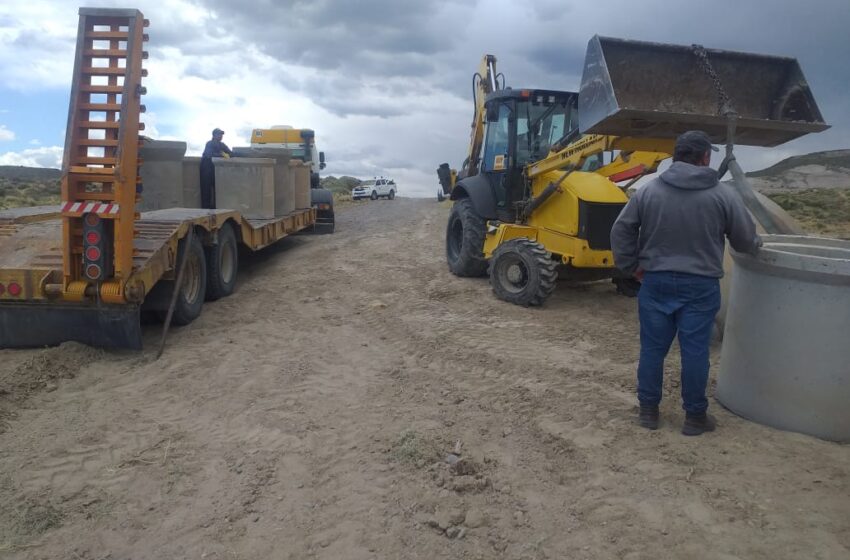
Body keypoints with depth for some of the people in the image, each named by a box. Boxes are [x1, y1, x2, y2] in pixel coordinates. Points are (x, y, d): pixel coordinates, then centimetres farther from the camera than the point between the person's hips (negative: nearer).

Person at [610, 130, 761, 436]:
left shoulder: (648, 190, -2)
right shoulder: (724, 195, -5)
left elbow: (621, 231, -1)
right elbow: (746, 241, 3)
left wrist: (632, 266, 10)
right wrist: (757, 244, 26)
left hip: (656, 282, 2)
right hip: (700, 286, -1)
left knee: (652, 348, 10)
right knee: (695, 351, 7)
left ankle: (648, 410, 20)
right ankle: (695, 416, 19)